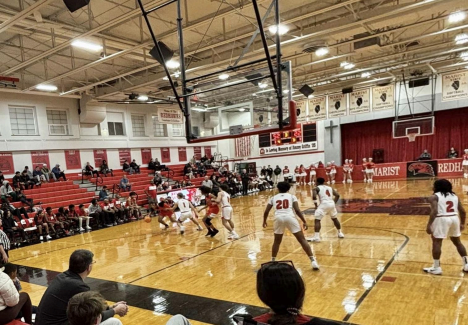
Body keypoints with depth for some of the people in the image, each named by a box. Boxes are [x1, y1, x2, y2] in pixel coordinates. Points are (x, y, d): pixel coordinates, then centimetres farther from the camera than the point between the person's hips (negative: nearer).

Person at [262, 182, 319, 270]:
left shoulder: (273, 198, 23)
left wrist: (264, 221, 37)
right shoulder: (292, 196, 19)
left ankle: (272, 262, 28)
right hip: (290, 217, -1)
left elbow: (266, 212, 21)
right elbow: (297, 210, 6)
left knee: (277, 241, 24)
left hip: (278, 218, 2)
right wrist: (304, 222, 10)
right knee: (302, 240, 8)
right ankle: (313, 261, 3)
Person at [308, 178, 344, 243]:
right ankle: (340, 233, 39)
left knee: (317, 220, -1)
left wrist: (316, 205, -2)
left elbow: (314, 196, -10)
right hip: (332, 204, 6)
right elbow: (337, 195, 15)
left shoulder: (316, 188, 9)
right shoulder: (330, 188, 24)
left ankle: (316, 237, -12)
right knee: (334, 218, 29)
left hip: (324, 204, -6)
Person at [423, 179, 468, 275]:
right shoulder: (454, 196, 17)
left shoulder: (434, 197, -1)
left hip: (442, 219, -6)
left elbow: (434, 212, -15)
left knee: (436, 242, 3)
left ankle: (436, 268, 5)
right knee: (457, 242, 22)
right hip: (454, 218, 6)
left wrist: (429, 225, -15)